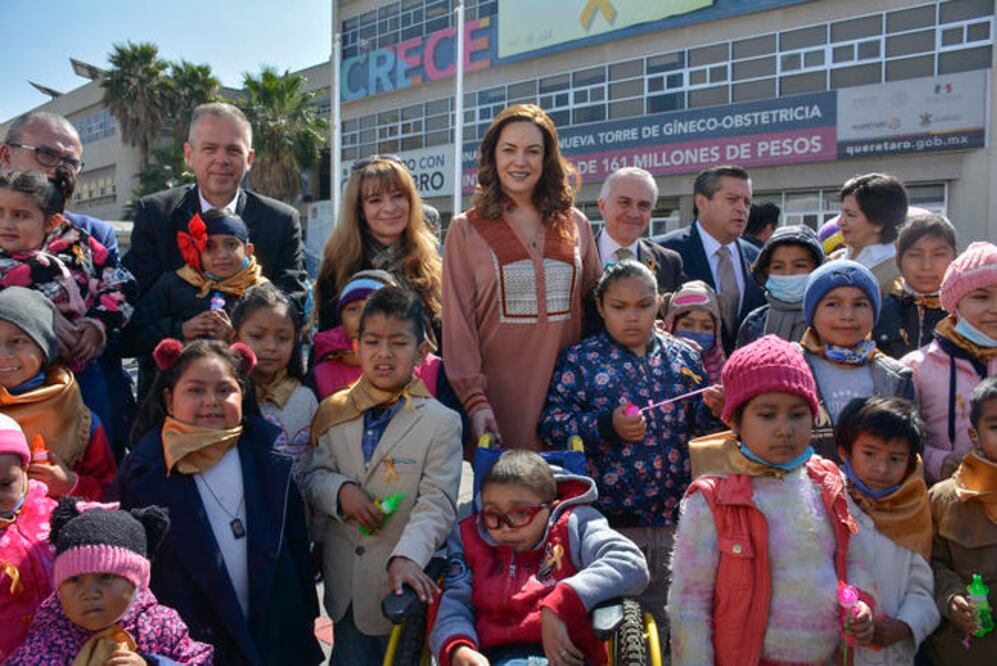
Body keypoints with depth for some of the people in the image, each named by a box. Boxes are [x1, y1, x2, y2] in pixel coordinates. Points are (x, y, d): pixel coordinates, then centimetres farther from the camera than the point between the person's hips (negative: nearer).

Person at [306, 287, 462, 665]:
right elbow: (313, 478, 6)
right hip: (345, 585, 3)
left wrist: (407, 557, -32)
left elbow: (437, 502, -17)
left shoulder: (442, 423, -10)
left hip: (402, 584, -3)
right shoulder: (335, 413, 3)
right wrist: (341, 491, -16)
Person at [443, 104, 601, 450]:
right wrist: (474, 399, -12)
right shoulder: (466, 230, 2)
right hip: (500, 393, -2)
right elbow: (458, 321, -3)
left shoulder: (574, 224, 10)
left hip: (566, 391, 3)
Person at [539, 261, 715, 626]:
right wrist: (606, 427, -19)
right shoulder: (580, 360, 0)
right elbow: (552, 424, -7)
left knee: (670, 613, 16)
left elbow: (704, 425, 14)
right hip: (609, 518, -3)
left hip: (675, 516, 3)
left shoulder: (685, 356, 10)